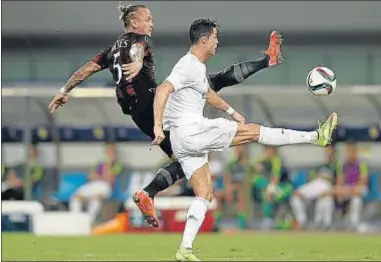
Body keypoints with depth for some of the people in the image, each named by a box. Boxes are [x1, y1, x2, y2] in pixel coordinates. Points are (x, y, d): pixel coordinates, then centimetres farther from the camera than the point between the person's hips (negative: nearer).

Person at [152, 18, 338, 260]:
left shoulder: (198, 67, 18)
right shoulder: (189, 66, -14)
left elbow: (207, 93, 37)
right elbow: (163, 90, -27)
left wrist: (230, 110, 38)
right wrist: (158, 127, -35)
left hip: (185, 140, 11)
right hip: (190, 130, -11)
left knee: (205, 194, 9)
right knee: (254, 131, -6)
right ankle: (317, 137, -3)